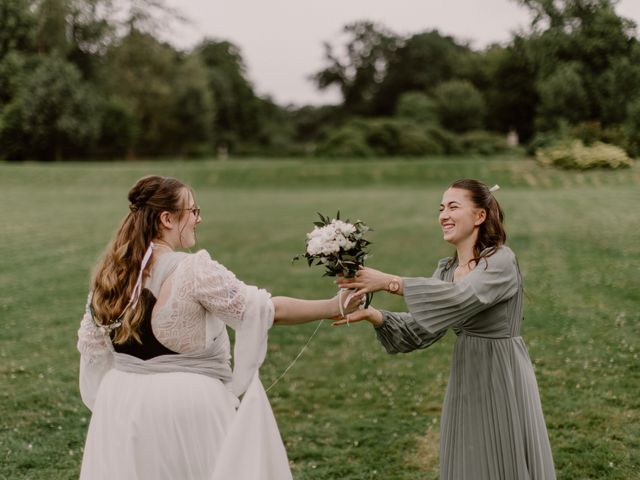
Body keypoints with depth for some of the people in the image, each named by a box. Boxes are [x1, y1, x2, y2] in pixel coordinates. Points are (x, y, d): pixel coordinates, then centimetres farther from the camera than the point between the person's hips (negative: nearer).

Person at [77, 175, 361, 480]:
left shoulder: (110, 273, 1)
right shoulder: (195, 271, -18)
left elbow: (91, 344, 10)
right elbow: (268, 310, -17)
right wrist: (334, 307, -8)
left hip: (125, 404, 6)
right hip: (188, 404, -6)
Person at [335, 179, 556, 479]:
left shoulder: (501, 261, -14)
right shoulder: (447, 270, 9)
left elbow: (460, 298, -31)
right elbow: (419, 330, 3)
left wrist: (389, 282, -32)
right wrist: (373, 315, -14)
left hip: (502, 382, -7)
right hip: (465, 385, 7)